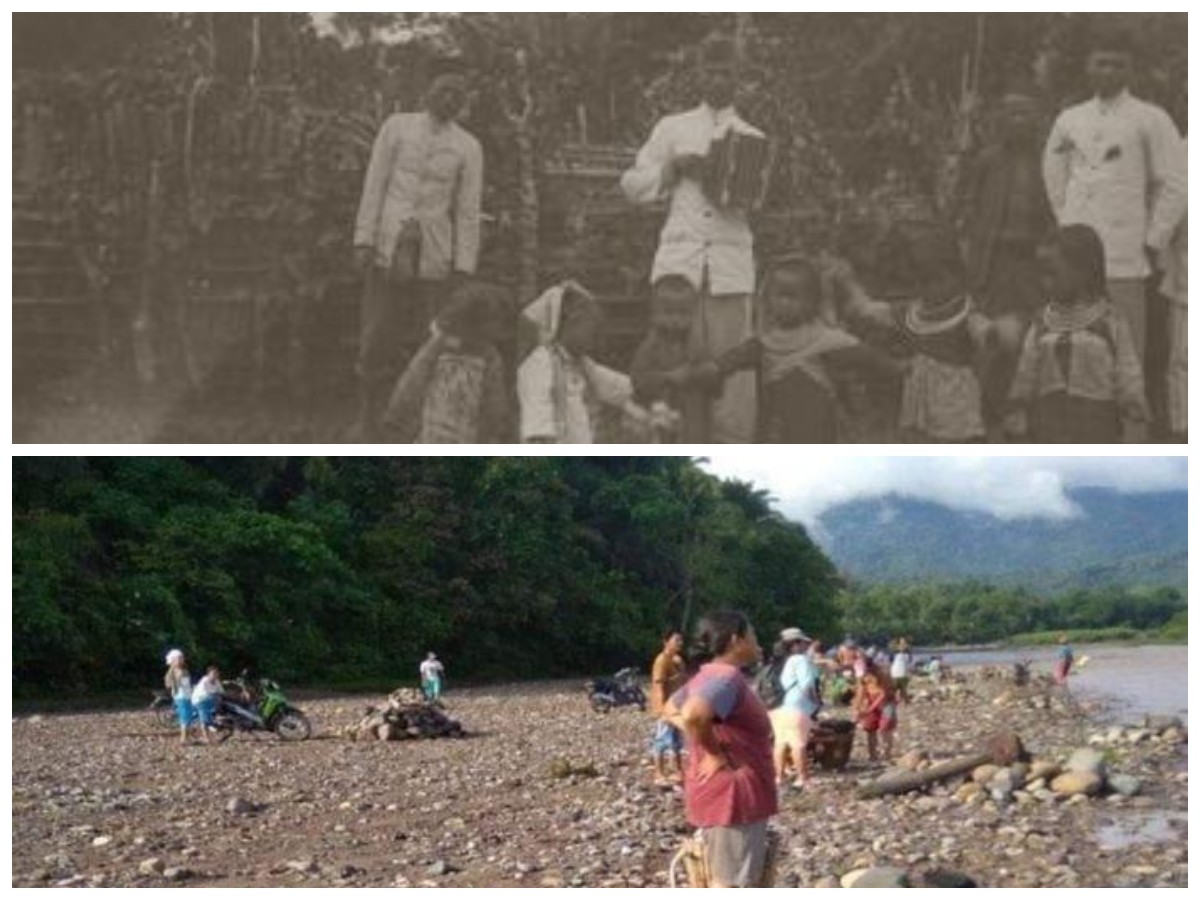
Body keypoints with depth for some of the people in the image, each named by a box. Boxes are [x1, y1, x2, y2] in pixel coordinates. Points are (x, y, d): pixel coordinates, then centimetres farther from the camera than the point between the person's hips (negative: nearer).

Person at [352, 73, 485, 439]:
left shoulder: (468, 148, 5)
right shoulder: (396, 126, 5)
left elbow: (467, 212, 3)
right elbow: (374, 184, 4)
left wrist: (464, 269, -3)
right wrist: (364, 239, -3)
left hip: (433, 254, 0)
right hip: (389, 245, 0)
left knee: (418, 344, -1)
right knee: (375, 338, -1)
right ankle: (368, 426, 8)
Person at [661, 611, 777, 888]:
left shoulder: (709, 677, 11)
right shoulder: (726, 676, -20)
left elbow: (670, 711, 26)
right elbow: (693, 715, -38)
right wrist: (716, 754, -22)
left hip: (733, 794, 10)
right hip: (731, 795, -10)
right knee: (730, 882, -2)